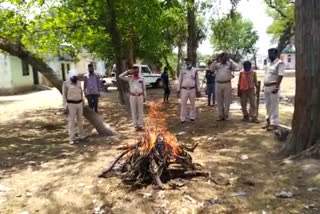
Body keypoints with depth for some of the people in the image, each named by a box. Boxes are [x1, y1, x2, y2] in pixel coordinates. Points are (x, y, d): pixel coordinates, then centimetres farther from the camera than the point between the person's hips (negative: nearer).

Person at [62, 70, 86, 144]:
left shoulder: (79, 83, 5)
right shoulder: (66, 84, -9)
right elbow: (64, 96, -7)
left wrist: (82, 103, 15)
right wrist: (65, 107, -12)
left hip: (79, 103, 5)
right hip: (71, 104, -4)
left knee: (80, 120, 14)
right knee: (71, 121, -4)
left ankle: (81, 135, 27)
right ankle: (72, 138, 2)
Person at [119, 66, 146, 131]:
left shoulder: (141, 78, 2)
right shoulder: (129, 78, 0)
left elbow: (144, 88, 6)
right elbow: (120, 76, -10)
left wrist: (144, 96, 4)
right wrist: (128, 72, -13)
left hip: (140, 96, 1)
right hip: (132, 96, 0)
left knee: (140, 111, 5)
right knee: (134, 111, 4)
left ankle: (140, 125, 14)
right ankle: (136, 125, 12)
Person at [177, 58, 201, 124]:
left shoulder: (195, 70, 2)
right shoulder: (182, 70, 4)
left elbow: (197, 81, 5)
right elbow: (180, 80, 7)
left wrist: (198, 91, 2)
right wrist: (178, 90, 3)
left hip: (192, 90, 0)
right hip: (184, 90, 0)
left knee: (193, 104, 7)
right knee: (183, 104, -1)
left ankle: (192, 117, 19)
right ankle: (183, 119, 3)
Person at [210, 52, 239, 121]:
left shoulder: (229, 64, 5)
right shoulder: (217, 65, 10)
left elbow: (236, 66, -11)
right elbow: (211, 68, -4)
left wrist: (229, 60, -7)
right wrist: (216, 60, -11)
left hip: (227, 84, -2)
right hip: (218, 84, 2)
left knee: (227, 100, 3)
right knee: (219, 101, 7)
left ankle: (226, 115, 13)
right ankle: (220, 115, 15)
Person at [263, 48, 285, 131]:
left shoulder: (279, 63, -10)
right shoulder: (268, 63, 15)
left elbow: (280, 76, -17)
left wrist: (276, 87, -22)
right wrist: (264, 85, 15)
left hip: (273, 87, -8)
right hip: (266, 87, 8)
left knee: (274, 106, -4)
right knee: (268, 105, 13)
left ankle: (274, 123, 1)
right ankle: (269, 121, 21)